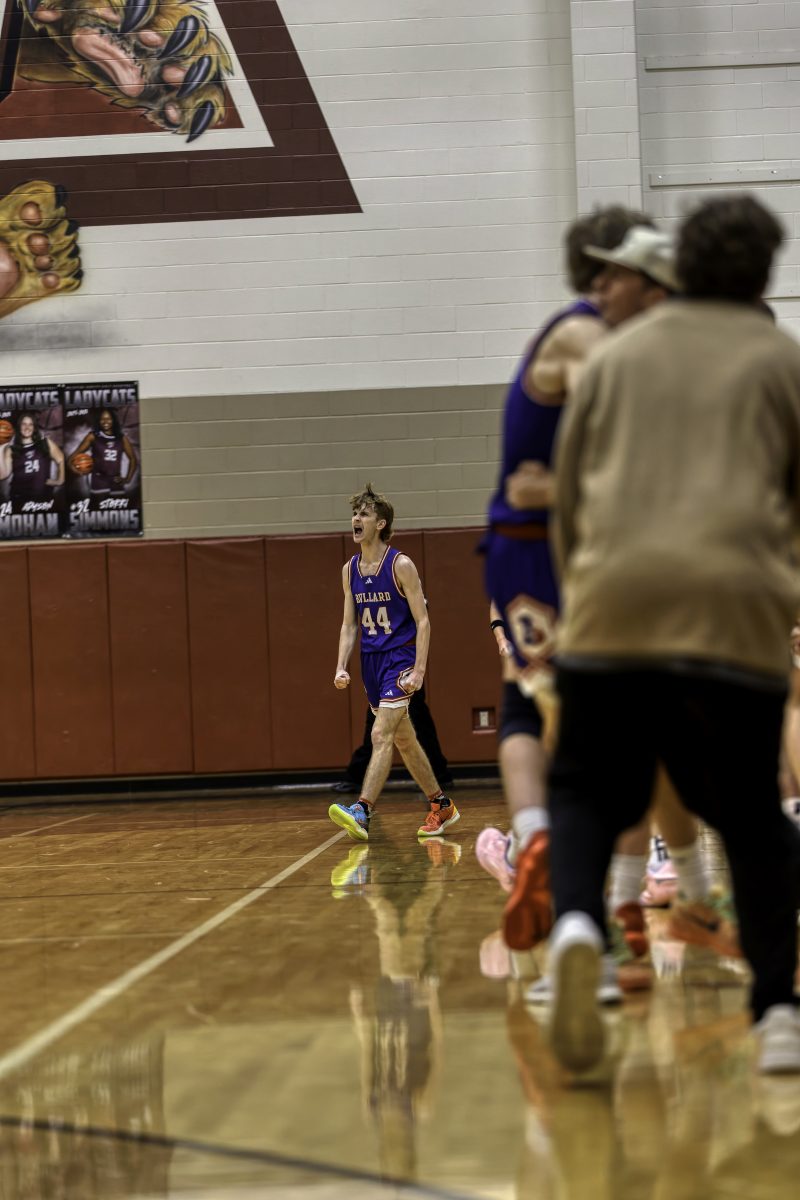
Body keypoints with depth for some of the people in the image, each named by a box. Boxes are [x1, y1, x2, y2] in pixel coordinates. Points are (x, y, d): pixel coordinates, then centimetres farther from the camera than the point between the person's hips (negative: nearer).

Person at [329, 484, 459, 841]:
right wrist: (341, 667, -3)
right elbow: (349, 624, 11)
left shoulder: (400, 565, -11)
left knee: (381, 735, -17)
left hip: (400, 658, -7)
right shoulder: (350, 570, 7)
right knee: (403, 739, 13)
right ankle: (442, 806, 25)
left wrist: (419, 670, -20)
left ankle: (362, 812, -26)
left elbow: (422, 621, -12)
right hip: (371, 661, 7)